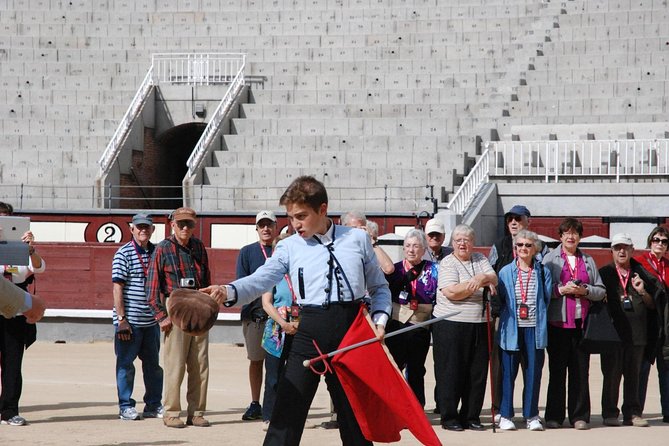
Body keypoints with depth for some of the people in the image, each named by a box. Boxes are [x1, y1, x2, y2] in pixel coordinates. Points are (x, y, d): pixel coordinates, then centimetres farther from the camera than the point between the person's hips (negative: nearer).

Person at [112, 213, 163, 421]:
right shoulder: (124, 253, -5)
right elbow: (117, 287, -8)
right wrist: (121, 318, -13)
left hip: (151, 320, 5)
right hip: (129, 320, -5)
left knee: (153, 364, 11)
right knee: (126, 363, 2)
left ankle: (153, 405, 21)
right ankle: (126, 406, 10)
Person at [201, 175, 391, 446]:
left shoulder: (358, 240, 7)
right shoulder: (289, 247, 3)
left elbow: (379, 287, 15)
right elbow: (262, 279, -13)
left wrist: (380, 320, -2)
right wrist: (228, 292, -31)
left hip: (351, 329, 1)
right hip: (310, 332, -1)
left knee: (354, 414, 11)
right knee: (287, 412, -7)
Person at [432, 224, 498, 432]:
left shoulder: (480, 259, 14)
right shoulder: (447, 263, -3)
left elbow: (494, 279, 1)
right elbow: (451, 292, -16)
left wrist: (482, 278, -20)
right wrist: (477, 284, -12)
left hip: (479, 325, 5)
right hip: (451, 324, -5)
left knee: (477, 372, 6)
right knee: (451, 372, -1)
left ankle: (471, 416, 14)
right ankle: (449, 417, 5)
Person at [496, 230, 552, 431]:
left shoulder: (543, 272, 6)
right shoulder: (506, 272, 5)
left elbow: (547, 299, 10)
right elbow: (500, 299, 9)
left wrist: (540, 319, 6)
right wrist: (508, 318, 3)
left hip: (534, 329, 0)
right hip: (512, 329, 0)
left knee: (534, 372, 3)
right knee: (508, 371, 1)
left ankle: (532, 416, 12)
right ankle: (505, 415, 9)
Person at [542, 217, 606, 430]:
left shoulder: (588, 261, 16)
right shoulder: (550, 258, 6)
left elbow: (601, 291, 13)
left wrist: (585, 290, -5)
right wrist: (561, 289, -13)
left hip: (581, 322, 2)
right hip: (558, 322, -2)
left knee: (580, 370, 1)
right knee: (557, 369, 0)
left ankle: (580, 416, 6)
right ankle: (554, 416, 6)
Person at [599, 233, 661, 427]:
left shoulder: (642, 274, 12)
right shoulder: (604, 273, 6)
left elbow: (652, 305, 13)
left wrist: (642, 292, -5)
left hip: (636, 332, 2)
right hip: (612, 331, -2)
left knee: (633, 375, 5)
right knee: (612, 374, -1)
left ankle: (632, 413, 11)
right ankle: (610, 414, 6)